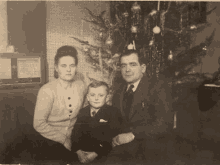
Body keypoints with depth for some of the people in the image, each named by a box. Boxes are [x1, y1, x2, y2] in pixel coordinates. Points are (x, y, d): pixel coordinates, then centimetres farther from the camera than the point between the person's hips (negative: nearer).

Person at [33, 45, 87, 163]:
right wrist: (64, 140, -12)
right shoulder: (47, 90, -14)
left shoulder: (81, 86, -2)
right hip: (50, 142, -4)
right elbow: (39, 124, -13)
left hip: (73, 140, 4)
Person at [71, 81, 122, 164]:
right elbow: (76, 133, 7)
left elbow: (112, 137, -8)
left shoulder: (113, 113, -2)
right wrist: (78, 151, -9)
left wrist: (95, 153, -13)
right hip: (82, 151, 4)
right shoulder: (83, 112, 11)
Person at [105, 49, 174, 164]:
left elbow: (165, 122, -14)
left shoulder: (158, 88, -4)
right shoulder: (119, 91, 14)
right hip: (122, 145, 4)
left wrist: (133, 135, -20)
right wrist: (115, 138, -5)